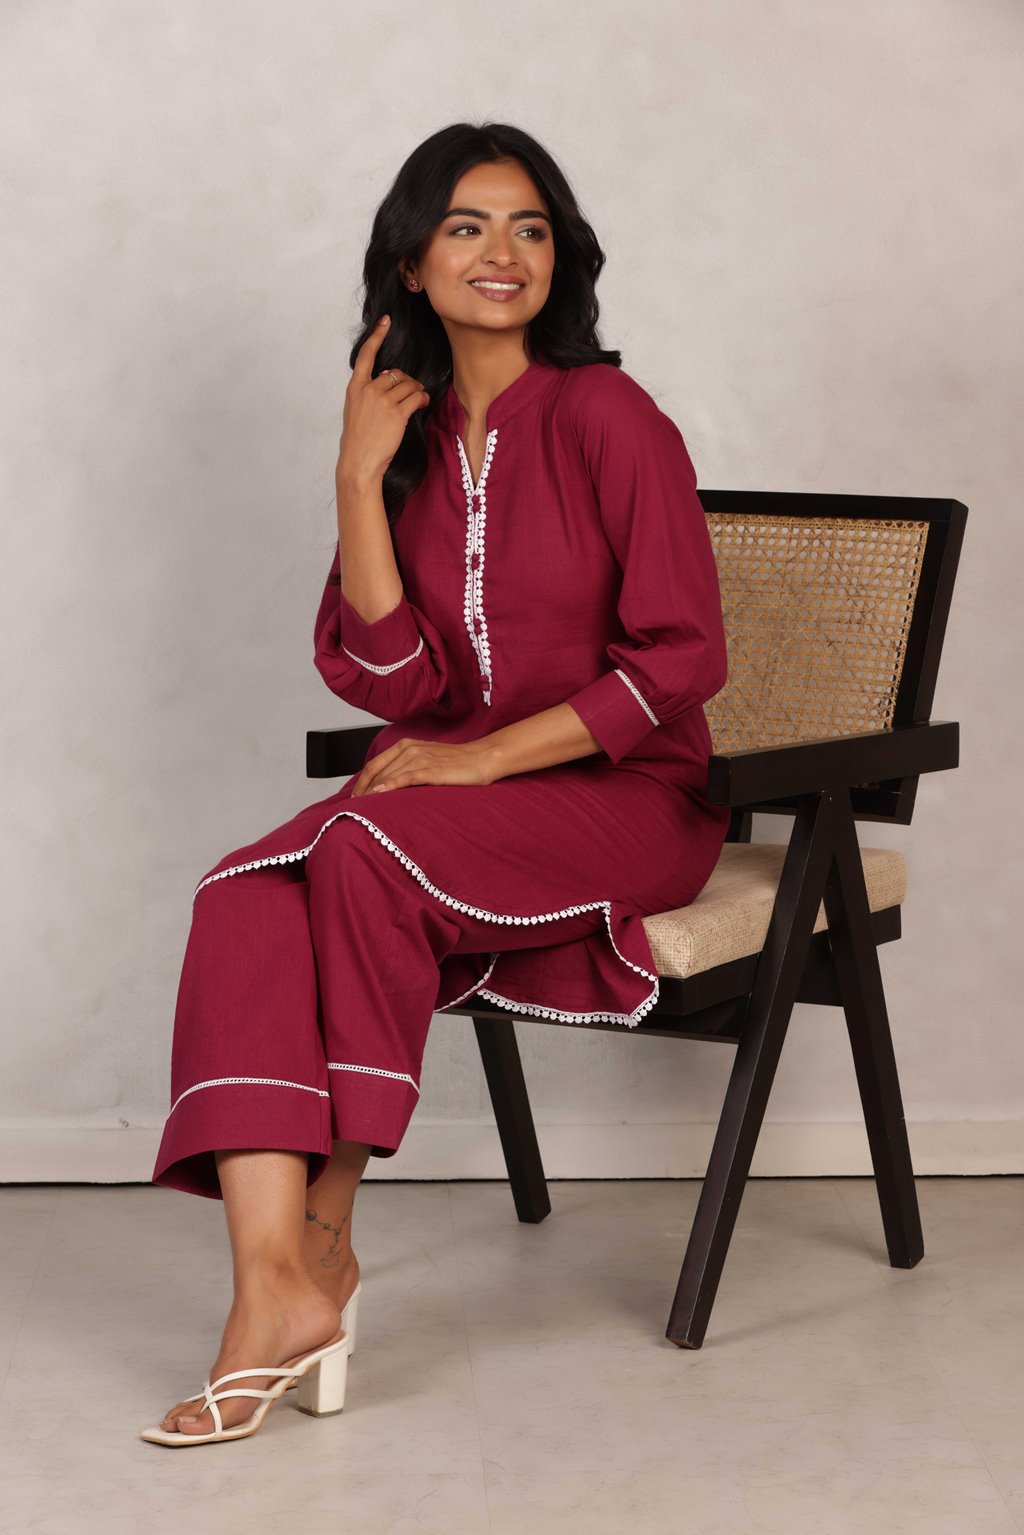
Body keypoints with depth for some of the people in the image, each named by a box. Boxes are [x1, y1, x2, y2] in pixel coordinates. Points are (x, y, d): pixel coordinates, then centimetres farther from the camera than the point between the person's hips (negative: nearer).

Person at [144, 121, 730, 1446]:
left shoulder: (606, 419, -6)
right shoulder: (405, 434, 9)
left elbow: (682, 659, -10)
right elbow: (385, 679, -1)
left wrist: (486, 755, -16)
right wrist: (360, 477, -9)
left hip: (623, 797, -4)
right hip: (447, 793, 5)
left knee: (369, 848, -32)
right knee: (245, 898, -25)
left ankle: (326, 1227, -18)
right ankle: (274, 1282, -34)